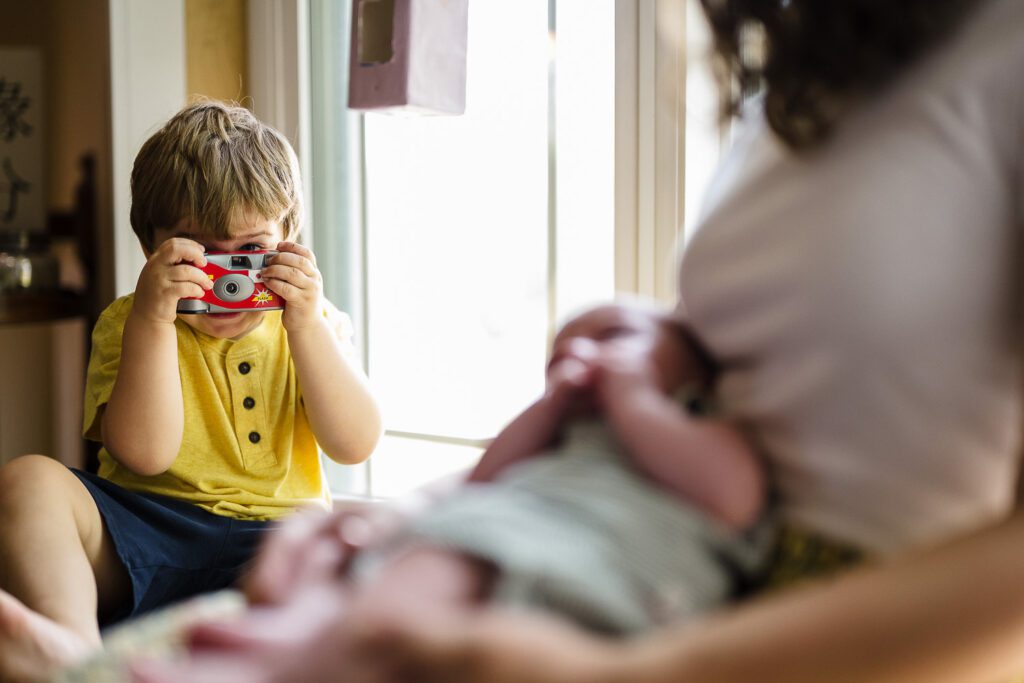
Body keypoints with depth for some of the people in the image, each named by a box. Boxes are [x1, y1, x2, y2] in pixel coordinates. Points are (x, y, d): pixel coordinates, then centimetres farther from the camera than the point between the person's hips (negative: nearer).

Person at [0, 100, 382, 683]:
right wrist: (152, 318, -17)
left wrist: (307, 325, -13)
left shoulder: (312, 323, 11)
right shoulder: (128, 324, 6)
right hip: (138, 534, 1)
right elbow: (145, 454, -10)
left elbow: (356, 445, -4)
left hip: (271, 532, 0)